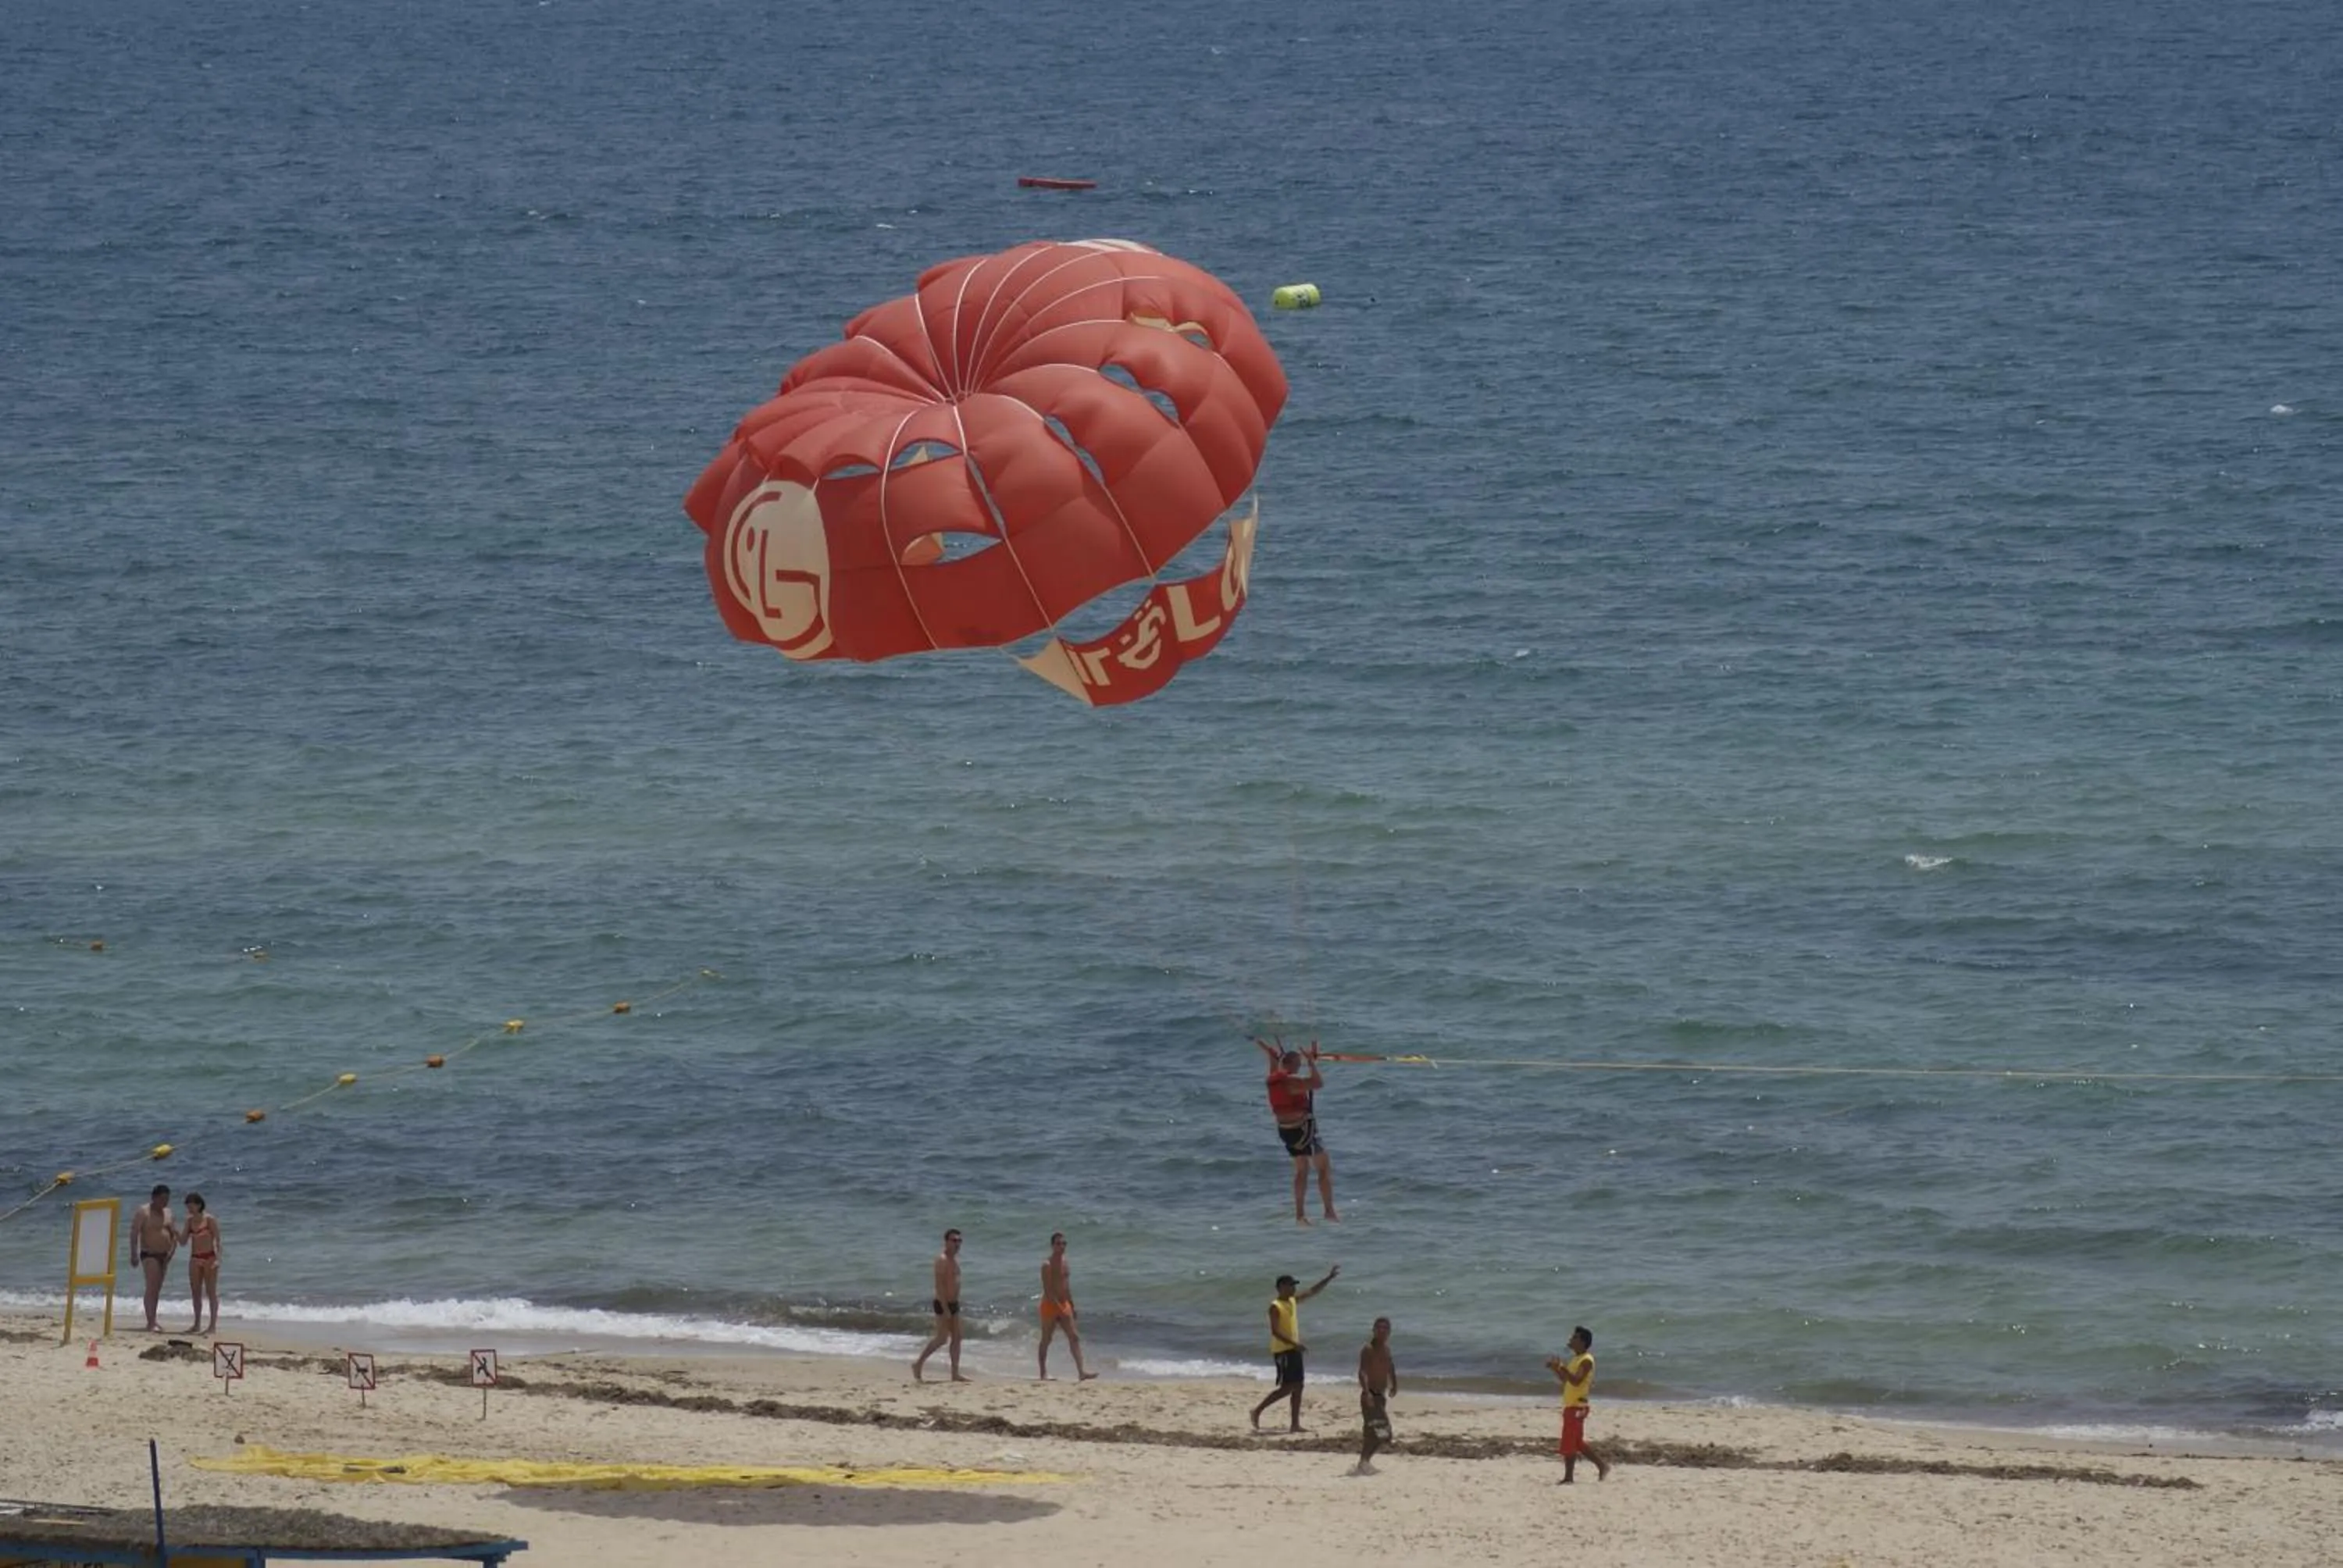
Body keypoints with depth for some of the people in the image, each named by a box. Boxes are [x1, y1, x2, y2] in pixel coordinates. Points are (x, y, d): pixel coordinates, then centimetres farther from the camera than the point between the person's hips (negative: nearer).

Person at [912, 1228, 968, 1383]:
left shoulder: (955, 1259, 13)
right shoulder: (942, 1260, -15)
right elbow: (939, 1285, -21)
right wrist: (945, 1308, -25)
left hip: (953, 1303, 9)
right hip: (943, 1304, -9)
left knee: (956, 1338, 7)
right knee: (942, 1339, -8)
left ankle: (955, 1373, 9)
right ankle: (918, 1364, 3)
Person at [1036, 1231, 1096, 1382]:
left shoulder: (1065, 1264, 11)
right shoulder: (1047, 1265, -12)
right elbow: (1047, 1289, -19)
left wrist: (1072, 1306, 17)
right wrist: (1058, 1306, -24)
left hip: (1064, 1305, 7)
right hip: (1050, 1305, -7)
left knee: (1074, 1337, -3)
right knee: (1046, 1340, 3)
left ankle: (1081, 1372, -9)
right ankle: (1044, 1373, 10)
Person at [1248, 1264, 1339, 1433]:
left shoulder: (1293, 1301, 11)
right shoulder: (1275, 1307, -14)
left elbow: (1313, 1291, 18)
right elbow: (1275, 1331, -21)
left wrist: (1330, 1278, 12)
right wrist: (1294, 1344, -27)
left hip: (1293, 1349, 9)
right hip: (1282, 1351, -9)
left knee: (1297, 1387, 6)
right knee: (1286, 1388, -11)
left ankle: (1296, 1424, 8)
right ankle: (1258, 1411, -2)